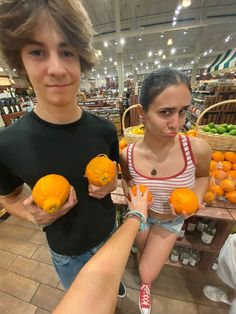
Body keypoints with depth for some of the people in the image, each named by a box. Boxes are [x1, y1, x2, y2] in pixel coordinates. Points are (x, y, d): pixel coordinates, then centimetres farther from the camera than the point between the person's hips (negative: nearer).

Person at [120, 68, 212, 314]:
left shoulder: (197, 149, -30)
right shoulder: (127, 155, -28)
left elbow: (203, 176, -6)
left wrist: (196, 200, -22)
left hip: (171, 220, 0)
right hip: (140, 215, 1)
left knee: (147, 275, 14)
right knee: (142, 252, 32)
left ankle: (146, 285, 59)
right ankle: (146, 283, 74)